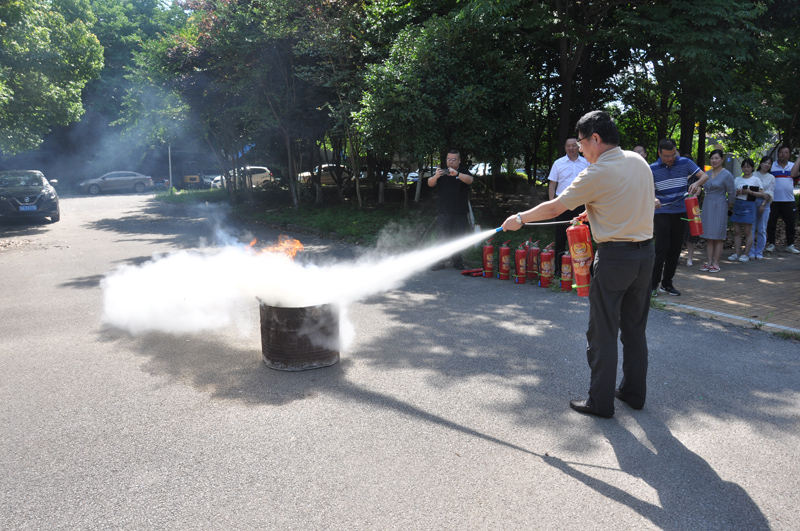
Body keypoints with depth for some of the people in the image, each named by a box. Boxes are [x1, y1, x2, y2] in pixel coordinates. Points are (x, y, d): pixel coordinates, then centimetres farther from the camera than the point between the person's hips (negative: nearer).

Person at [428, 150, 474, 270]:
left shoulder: (464, 172, 4)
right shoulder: (442, 172, 7)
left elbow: (469, 180, -19)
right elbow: (430, 183, -5)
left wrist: (456, 174, -36)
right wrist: (436, 176, -28)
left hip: (461, 212, 0)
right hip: (443, 212, 0)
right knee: (441, 237, -4)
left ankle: (457, 261, 19)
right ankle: (439, 261, 1)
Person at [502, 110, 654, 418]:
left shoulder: (597, 173, -15)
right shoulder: (639, 162, 7)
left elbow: (553, 209, -9)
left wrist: (520, 219, 4)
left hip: (615, 257, -8)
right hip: (646, 252, 8)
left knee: (603, 332, 2)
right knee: (635, 328, 17)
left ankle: (600, 401, 10)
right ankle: (634, 393, 27)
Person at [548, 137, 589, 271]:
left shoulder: (586, 163, 7)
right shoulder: (558, 163, 4)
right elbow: (552, 184, 5)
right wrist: (551, 202, -5)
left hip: (581, 204, 1)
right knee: (560, 236, 2)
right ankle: (558, 267, 11)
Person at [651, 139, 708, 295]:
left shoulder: (685, 163, 1)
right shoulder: (653, 169, -6)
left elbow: (705, 176, 2)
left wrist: (697, 183, -21)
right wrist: (652, 199, -33)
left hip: (680, 212, 3)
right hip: (662, 213, -3)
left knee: (676, 248, 7)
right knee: (662, 247, -10)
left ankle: (667, 282, 18)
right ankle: (654, 283, -2)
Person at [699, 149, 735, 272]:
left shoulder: (726, 175, -6)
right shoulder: (707, 174, 10)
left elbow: (732, 193, -2)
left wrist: (727, 205, 8)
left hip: (719, 207, -5)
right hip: (707, 207, 5)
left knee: (718, 237, -2)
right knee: (708, 237, 6)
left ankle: (716, 263, 3)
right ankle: (709, 262, 11)